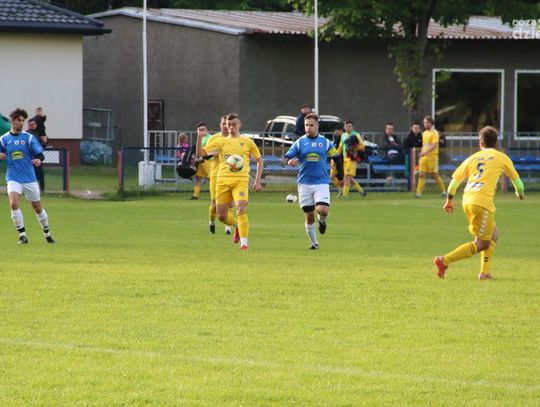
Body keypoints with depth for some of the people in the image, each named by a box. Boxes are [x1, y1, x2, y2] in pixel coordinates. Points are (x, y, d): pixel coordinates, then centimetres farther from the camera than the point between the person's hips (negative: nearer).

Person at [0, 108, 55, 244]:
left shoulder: (29, 137, -1)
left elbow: (40, 154, -8)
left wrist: (39, 160, -31)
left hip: (29, 178, 0)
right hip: (13, 178, 0)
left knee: (38, 208, 9)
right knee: (14, 204, -23)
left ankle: (47, 233, 30)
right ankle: (22, 234, -14)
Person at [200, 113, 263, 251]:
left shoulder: (247, 142, 9)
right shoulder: (220, 141, 11)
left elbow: (259, 160, 15)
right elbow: (201, 152, 4)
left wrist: (257, 181, 7)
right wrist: (199, 137, -12)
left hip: (241, 181, -3)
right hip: (223, 181, 3)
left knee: (241, 209, -22)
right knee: (222, 216, 5)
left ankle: (244, 242, -20)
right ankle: (238, 226, 35)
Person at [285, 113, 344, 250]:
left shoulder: (325, 142, 3)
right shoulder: (300, 142, 1)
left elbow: (336, 157, 13)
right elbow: (287, 157, -4)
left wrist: (340, 176, 12)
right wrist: (290, 161, -28)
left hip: (321, 182, -1)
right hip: (305, 183, 1)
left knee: (323, 210, -19)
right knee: (309, 216, 3)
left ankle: (322, 220, 17)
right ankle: (314, 243, 18)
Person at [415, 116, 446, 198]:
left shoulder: (434, 133, -7)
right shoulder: (424, 133, 16)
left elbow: (434, 145, -17)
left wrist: (425, 152, -27)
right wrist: (421, 153, 16)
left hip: (432, 156, -6)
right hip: (424, 157, 6)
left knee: (435, 175, 0)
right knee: (421, 175, -3)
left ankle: (443, 191, 16)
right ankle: (418, 193, -6)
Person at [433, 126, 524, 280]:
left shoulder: (473, 158, 18)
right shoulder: (501, 158, 10)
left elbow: (455, 179, 14)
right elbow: (515, 178, 23)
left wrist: (449, 200, 28)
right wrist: (520, 192, 44)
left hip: (467, 200, 6)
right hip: (482, 202, -6)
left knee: (493, 235, 21)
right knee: (482, 243, -1)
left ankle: (485, 272, 14)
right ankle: (444, 261, -11)